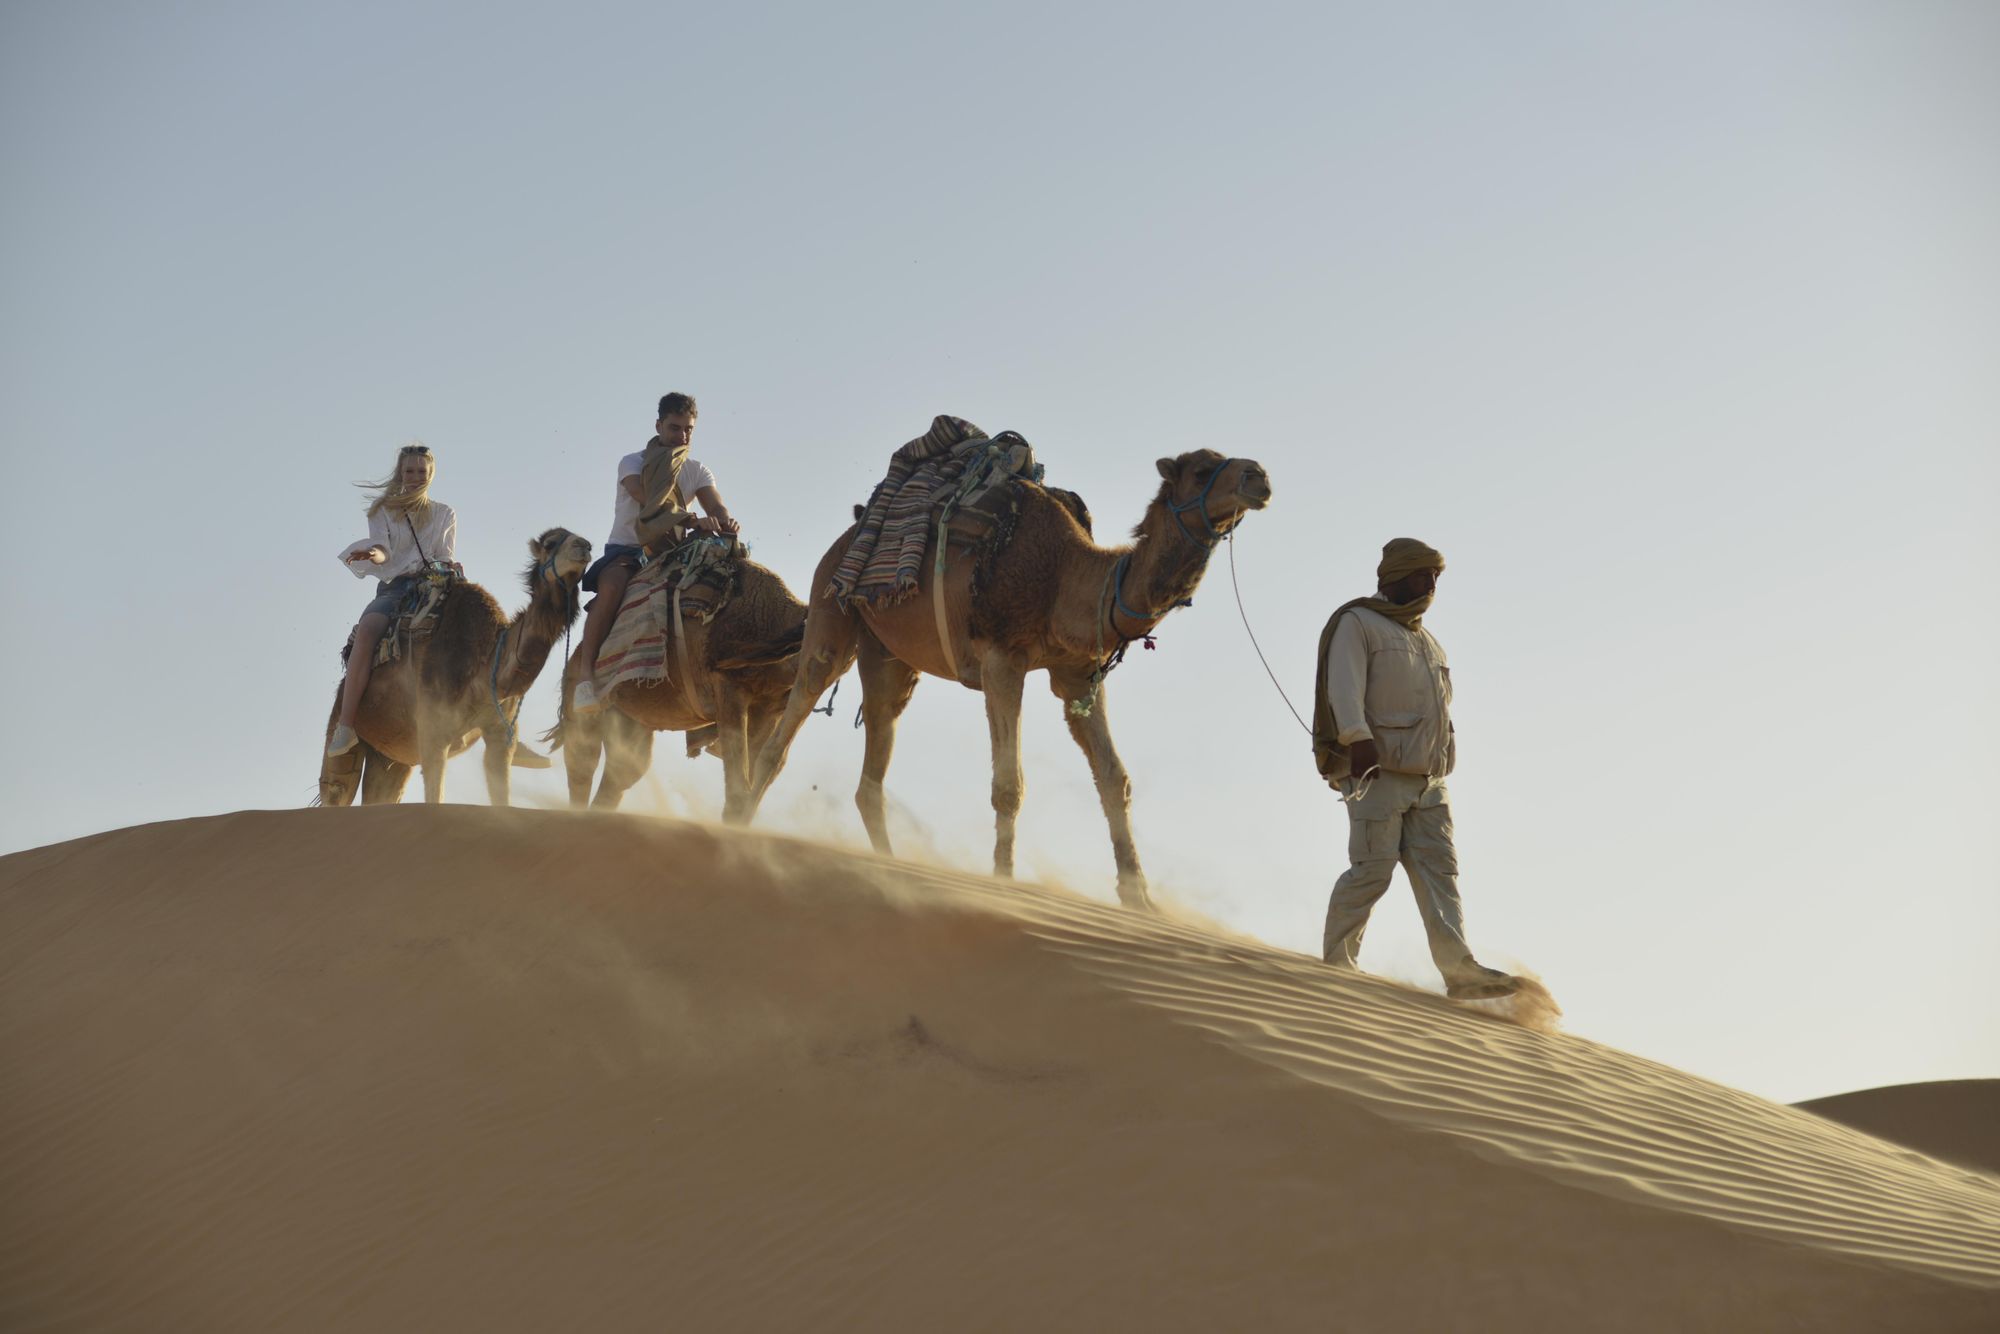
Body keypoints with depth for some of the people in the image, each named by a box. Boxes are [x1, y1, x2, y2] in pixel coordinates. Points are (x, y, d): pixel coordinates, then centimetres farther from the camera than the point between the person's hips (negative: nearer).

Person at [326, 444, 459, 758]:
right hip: (394, 587, -1)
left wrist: (449, 567, -10)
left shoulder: (445, 515, 22)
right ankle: (345, 727, -42)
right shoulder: (383, 509, 16)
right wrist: (374, 554, -23)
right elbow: (382, 549, 1)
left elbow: (448, 556, 14)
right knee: (367, 629, -34)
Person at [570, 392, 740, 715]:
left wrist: (728, 524, -32)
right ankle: (585, 670, -37)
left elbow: (719, 512, -6)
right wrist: (694, 521, -38)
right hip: (625, 550, -4)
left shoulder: (697, 472, 11)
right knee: (612, 584, -37)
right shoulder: (632, 464, -3)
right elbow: (650, 503, -23)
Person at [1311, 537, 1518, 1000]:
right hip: (1378, 771, -7)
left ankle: (1460, 970, -15)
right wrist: (1358, 738, -29)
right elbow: (1344, 686, -14)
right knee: (1373, 869, -11)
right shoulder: (1357, 624, 1)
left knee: (1439, 869, -5)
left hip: (1428, 780, 7)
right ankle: (1337, 962, -2)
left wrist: (1441, 763, 26)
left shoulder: (1428, 642, 27)